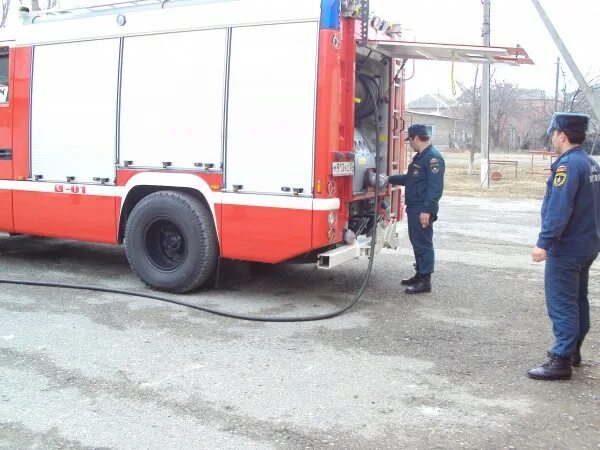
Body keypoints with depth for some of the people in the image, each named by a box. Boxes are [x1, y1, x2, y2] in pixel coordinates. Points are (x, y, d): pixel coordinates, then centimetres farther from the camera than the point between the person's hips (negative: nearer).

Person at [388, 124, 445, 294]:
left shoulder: (433, 158, -16)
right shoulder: (420, 157, 18)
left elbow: (435, 187, -22)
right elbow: (409, 178, 31)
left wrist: (427, 210, -26)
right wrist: (390, 179, 28)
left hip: (422, 211, -10)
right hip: (414, 209, 10)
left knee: (423, 244, -5)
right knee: (417, 242, 16)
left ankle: (425, 281, 1)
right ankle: (420, 275, 26)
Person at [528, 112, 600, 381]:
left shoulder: (568, 165, -19)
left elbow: (558, 209, -27)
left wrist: (544, 243, -27)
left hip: (566, 248, -10)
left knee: (561, 304, -5)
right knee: (578, 299, 19)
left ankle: (561, 361, -1)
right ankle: (573, 350, 32)